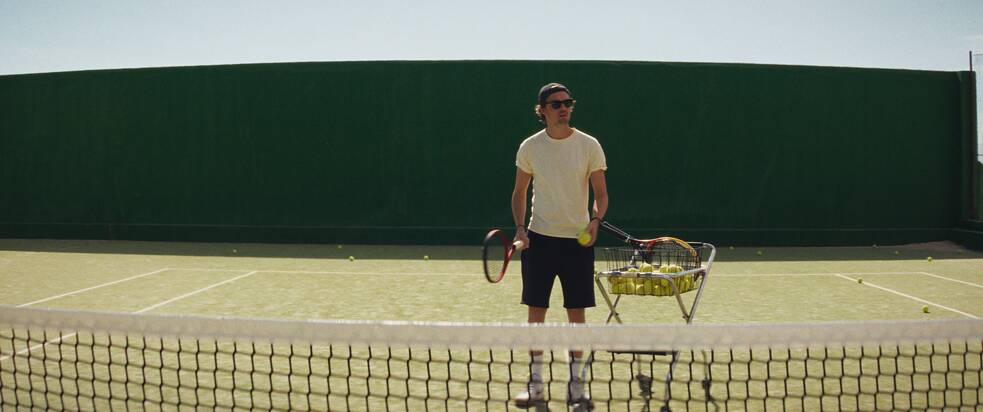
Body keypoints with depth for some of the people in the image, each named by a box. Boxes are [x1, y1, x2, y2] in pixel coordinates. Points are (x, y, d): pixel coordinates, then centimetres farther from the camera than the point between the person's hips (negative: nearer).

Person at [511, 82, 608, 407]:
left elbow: (601, 192, 1)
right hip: (539, 238, 1)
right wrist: (519, 227, -4)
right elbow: (519, 192, 10)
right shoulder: (529, 147, 2)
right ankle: (535, 383, 16)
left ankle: (576, 383, 18)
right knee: (536, 311, 4)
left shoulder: (589, 145, -2)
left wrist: (596, 219, -18)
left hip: (578, 239, -1)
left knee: (576, 313, 5)